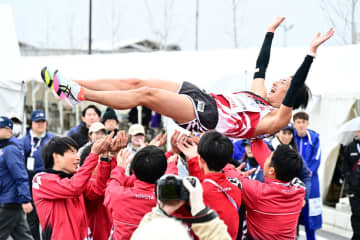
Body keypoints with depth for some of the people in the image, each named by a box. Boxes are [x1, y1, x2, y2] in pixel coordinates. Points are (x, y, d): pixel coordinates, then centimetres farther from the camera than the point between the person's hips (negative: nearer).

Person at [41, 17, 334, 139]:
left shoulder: (277, 118, -1)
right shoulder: (259, 93, 24)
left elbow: (296, 90, -13)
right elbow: (261, 65, 33)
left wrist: (312, 52, -17)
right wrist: (271, 32, 35)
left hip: (205, 116, -9)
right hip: (201, 98, 9)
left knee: (145, 93, -24)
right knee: (135, 83, -5)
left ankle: (78, 94, -25)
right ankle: (73, 85, -7)